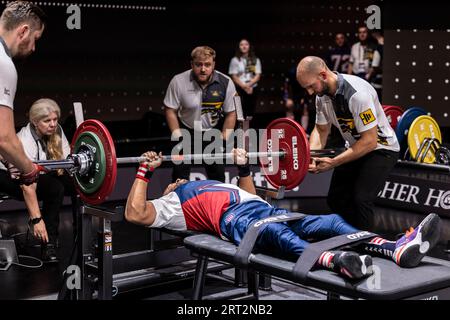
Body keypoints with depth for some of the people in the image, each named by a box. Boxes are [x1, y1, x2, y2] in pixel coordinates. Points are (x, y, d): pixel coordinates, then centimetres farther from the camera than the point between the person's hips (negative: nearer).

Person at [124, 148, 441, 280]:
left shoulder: (207, 188, 44)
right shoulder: (169, 204, 25)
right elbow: (135, 214, 7)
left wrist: (244, 167, 41)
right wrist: (145, 172, 6)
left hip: (263, 208, 8)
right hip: (233, 218, -7)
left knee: (332, 221, -19)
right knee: (278, 233, -44)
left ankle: (398, 248, -41)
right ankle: (337, 262, -72)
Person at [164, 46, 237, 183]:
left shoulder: (225, 83, -15)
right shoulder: (178, 81, -19)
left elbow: (231, 113, -6)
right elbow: (171, 110, -10)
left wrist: (224, 139, -10)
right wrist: (178, 138, -13)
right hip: (187, 131, -1)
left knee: (217, 173, 8)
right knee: (180, 172, 1)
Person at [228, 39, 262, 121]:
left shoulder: (256, 60, 9)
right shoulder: (235, 60, 1)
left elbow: (258, 76, 2)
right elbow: (234, 77, -2)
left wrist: (249, 84, -14)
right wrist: (244, 86, -14)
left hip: (253, 88, 3)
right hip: (239, 89, -3)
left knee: (251, 111, 5)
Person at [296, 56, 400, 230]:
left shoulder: (357, 93, -32)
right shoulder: (322, 94, -7)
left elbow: (370, 141, -30)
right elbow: (321, 130, 6)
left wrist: (334, 162, -29)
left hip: (381, 148, -8)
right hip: (355, 147, 8)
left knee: (361, 199, -22)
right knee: (336, 200, 8)